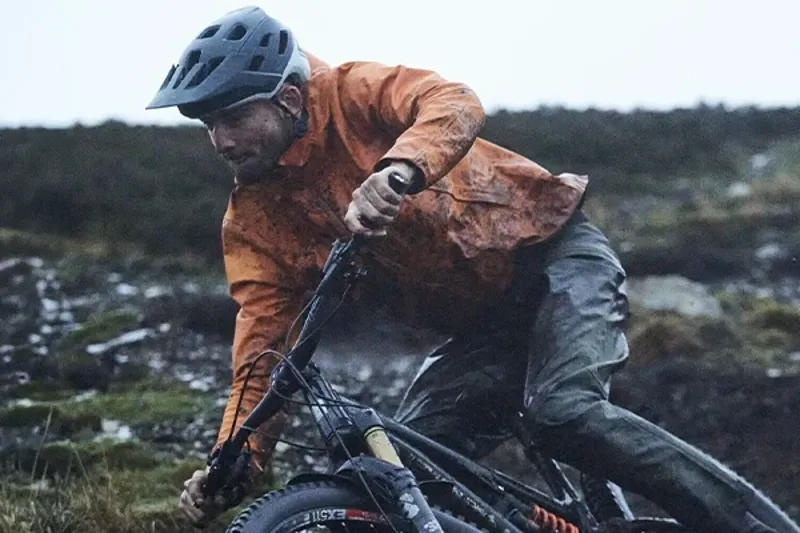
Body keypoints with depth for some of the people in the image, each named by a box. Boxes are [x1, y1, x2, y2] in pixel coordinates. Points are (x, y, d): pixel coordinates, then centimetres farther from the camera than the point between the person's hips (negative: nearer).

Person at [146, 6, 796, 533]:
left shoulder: (351, 95, -14)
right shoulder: (252, 224, 0)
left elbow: (454, 104, -34)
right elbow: (262, 354, -5)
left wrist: (394, 173, -54)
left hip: (556, 252, -7)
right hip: (484, 322, 7)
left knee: (564, 412, -29)